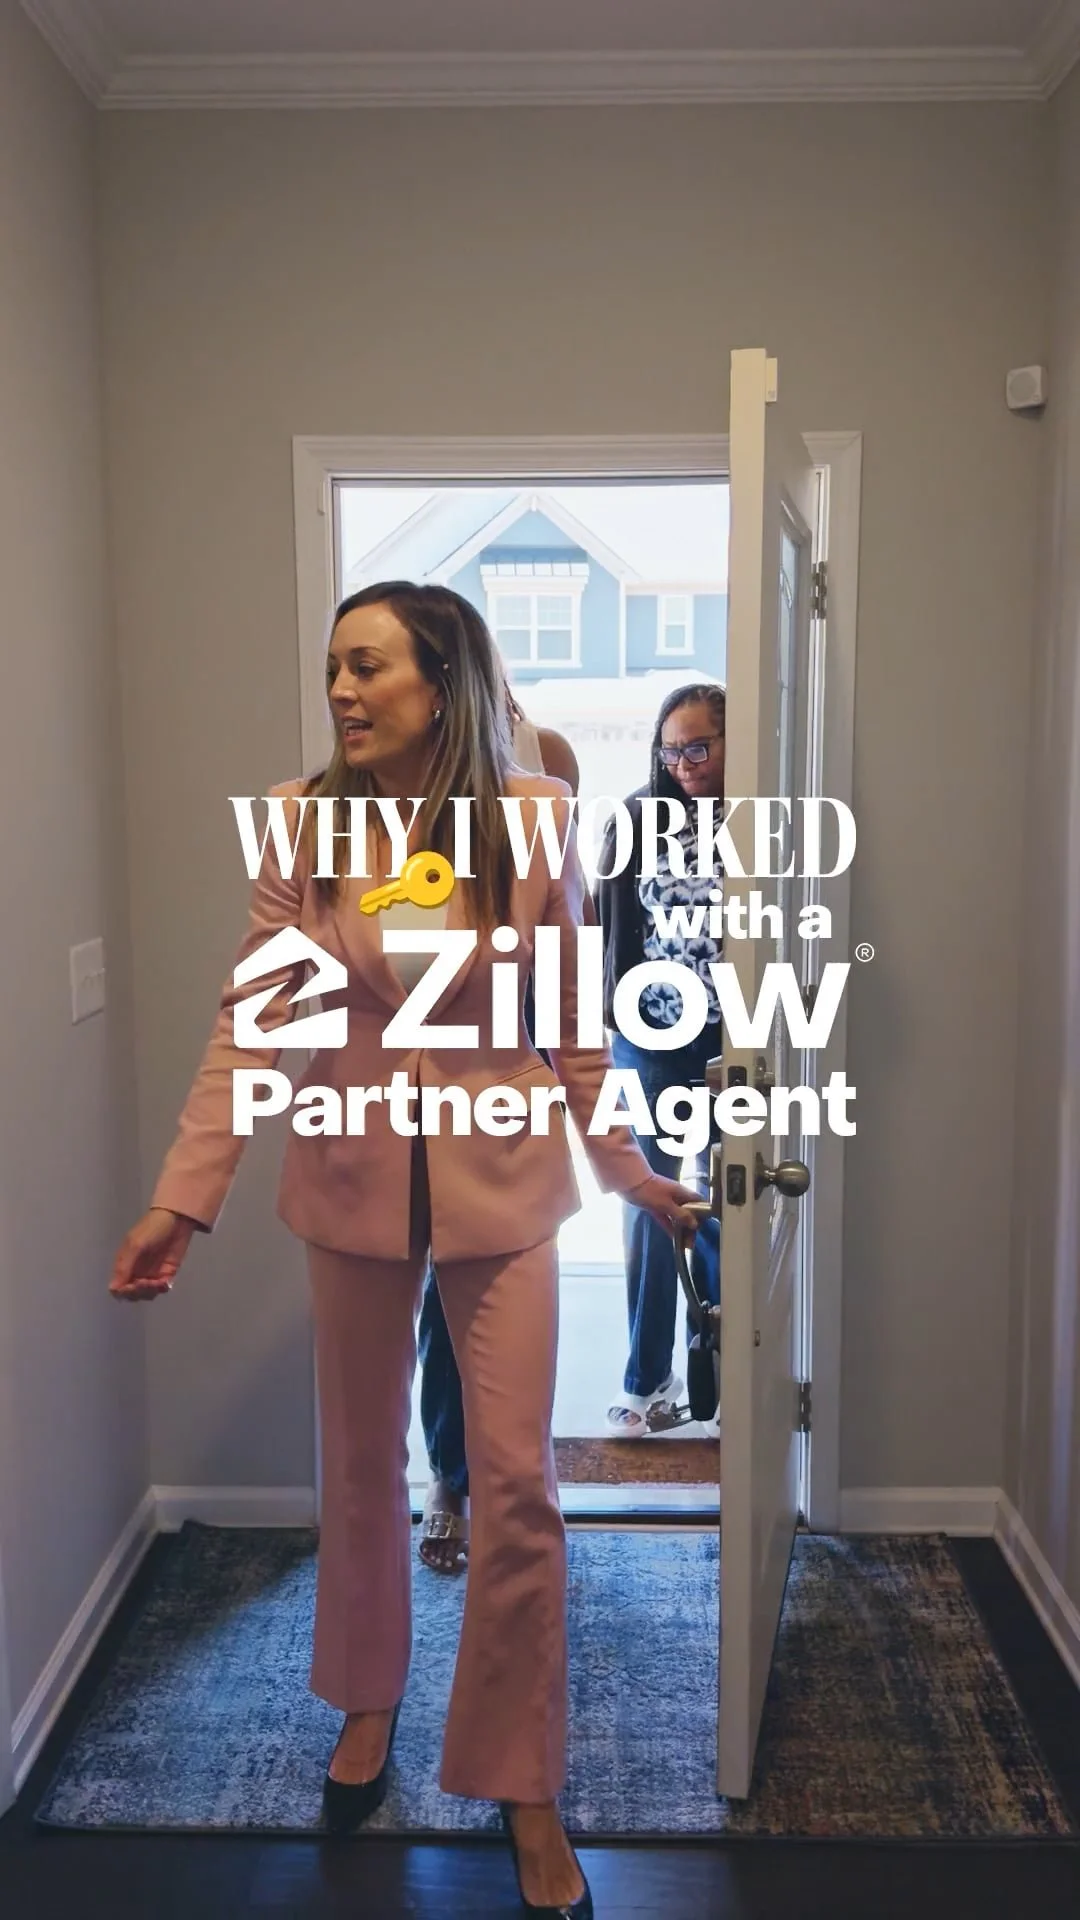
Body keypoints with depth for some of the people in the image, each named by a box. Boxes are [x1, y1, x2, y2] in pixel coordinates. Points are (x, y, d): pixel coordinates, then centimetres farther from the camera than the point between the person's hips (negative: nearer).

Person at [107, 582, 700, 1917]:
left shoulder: (532, 818, -10)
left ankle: (523, 1785, 23)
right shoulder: (300, 821, -9)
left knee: (517, 1483, 2)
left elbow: (571, 1022, -2)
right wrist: (183, 1195, -13)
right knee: (361, 1465, 18)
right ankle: (368, 1703, 45)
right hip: (352, 1176, 2)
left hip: (502, 1179, -1)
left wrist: (631, 1173, 2)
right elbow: (252, 1021, -8)